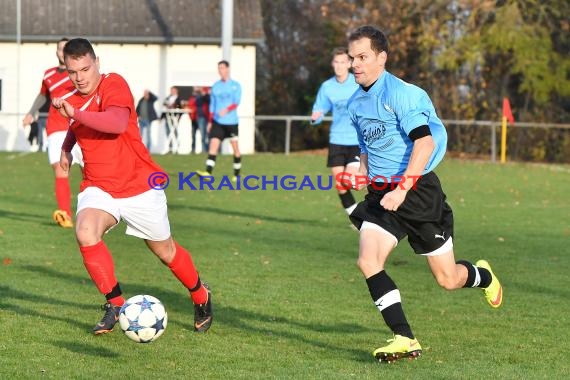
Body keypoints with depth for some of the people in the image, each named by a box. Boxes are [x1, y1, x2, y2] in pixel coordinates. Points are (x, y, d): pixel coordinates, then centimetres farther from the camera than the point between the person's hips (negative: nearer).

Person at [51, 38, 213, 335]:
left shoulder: (114, 85, -16)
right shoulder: (74, 101, 7)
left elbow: (117, 123, -36)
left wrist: (75, 113, -40)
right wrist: (66, 147, 17)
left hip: (139, 186, -5)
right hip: (98, 187, 5)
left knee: (164, 251, 11)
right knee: (85, 232, -27)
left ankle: (201, 296, 40)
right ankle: (115, 305, -15)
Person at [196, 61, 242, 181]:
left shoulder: (235, 86, 0)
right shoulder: (215, 86, 12)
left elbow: (237, 102, -12)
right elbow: (212, 105, 16)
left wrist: (227, 110, -29)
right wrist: (210, 122, 12)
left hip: (231, 121, -3)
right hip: (217, 122, 3)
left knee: (235, 147, 3)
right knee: (213, 144, -13)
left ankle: (237, 174, 15)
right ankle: (208, 172, -23)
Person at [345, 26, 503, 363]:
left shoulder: (400, 93, -15)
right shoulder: (356, 103, 10)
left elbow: (425, 142, -24)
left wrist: (402, 188, -30)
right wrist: (363, 175, 9)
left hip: (419, 192, -6)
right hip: (381, 195, 6)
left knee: (448, 279, 4)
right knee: (368, 262, -17)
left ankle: (484, 277, 41)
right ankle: (406, 340, -13)